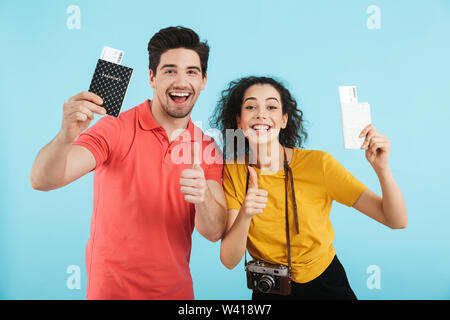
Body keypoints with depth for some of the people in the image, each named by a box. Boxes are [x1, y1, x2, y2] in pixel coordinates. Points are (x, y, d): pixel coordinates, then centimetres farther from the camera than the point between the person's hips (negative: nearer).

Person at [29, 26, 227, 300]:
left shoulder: (207, 148, -4)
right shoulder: (115, 129, -14)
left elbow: (214, 232, -9)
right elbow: (42, 181, -22)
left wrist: (203, 198, -30)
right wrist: (66, 137, -42)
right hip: (111, 289, -3)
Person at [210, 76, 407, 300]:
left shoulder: (317, 164, -20)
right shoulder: (232, 171, -15)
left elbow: (396, 221, -19)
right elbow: (229, 260, -19)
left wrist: (381, 168, -36)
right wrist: (245, 215, -37)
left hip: (325, 287, -1)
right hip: (267, 292, 1)